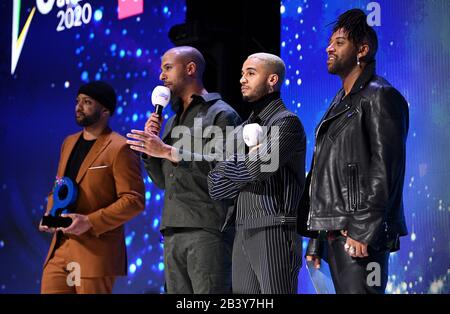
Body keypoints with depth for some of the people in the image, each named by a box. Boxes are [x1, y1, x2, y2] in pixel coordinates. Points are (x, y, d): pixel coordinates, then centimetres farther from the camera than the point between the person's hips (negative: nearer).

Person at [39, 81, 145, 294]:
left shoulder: (119, 149, -8)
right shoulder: (69, 143, 18)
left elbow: (134, 200, -13)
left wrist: (90, 222, -20)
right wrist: (50, 215, 6)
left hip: (96, 253, -7)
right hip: (59, 251, 7)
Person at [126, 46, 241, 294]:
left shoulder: (221, 114, 0)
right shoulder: (172, 122, 23)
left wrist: (168, 151, -14)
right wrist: (150, 144, 8)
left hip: (207, 229, -7)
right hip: (173, 232, 7)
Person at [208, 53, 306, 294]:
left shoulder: (287, 122, -3)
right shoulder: (243, 130, 19)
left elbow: (260, 166, -20)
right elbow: (215, 186, 10)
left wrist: (230, 169, 0)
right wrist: (252, 159, -4)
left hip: (274, 232, -7)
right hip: (242, 235, 7)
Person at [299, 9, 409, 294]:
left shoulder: (381, 96, -6)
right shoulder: (339, 103, 22)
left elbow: (386, 169, -16)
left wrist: (364, 231, -22)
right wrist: (317, 238, 19)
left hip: (359, 234, -9)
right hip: (334, 232, 9)